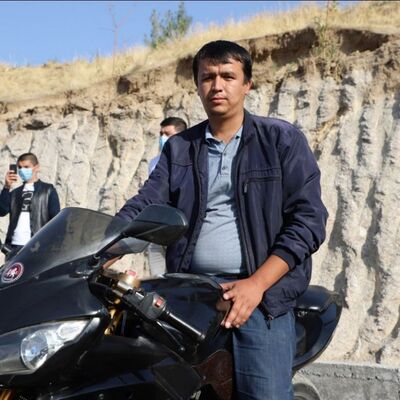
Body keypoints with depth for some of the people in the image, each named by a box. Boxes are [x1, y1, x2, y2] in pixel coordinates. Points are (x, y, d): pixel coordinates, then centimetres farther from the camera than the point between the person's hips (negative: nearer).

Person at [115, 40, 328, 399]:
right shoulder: (179, 147, 14)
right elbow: (143, 206, 6)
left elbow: (308, 218, -2)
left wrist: (256, 283, -11)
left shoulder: (283, 139, 5)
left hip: (261, 291, -2)